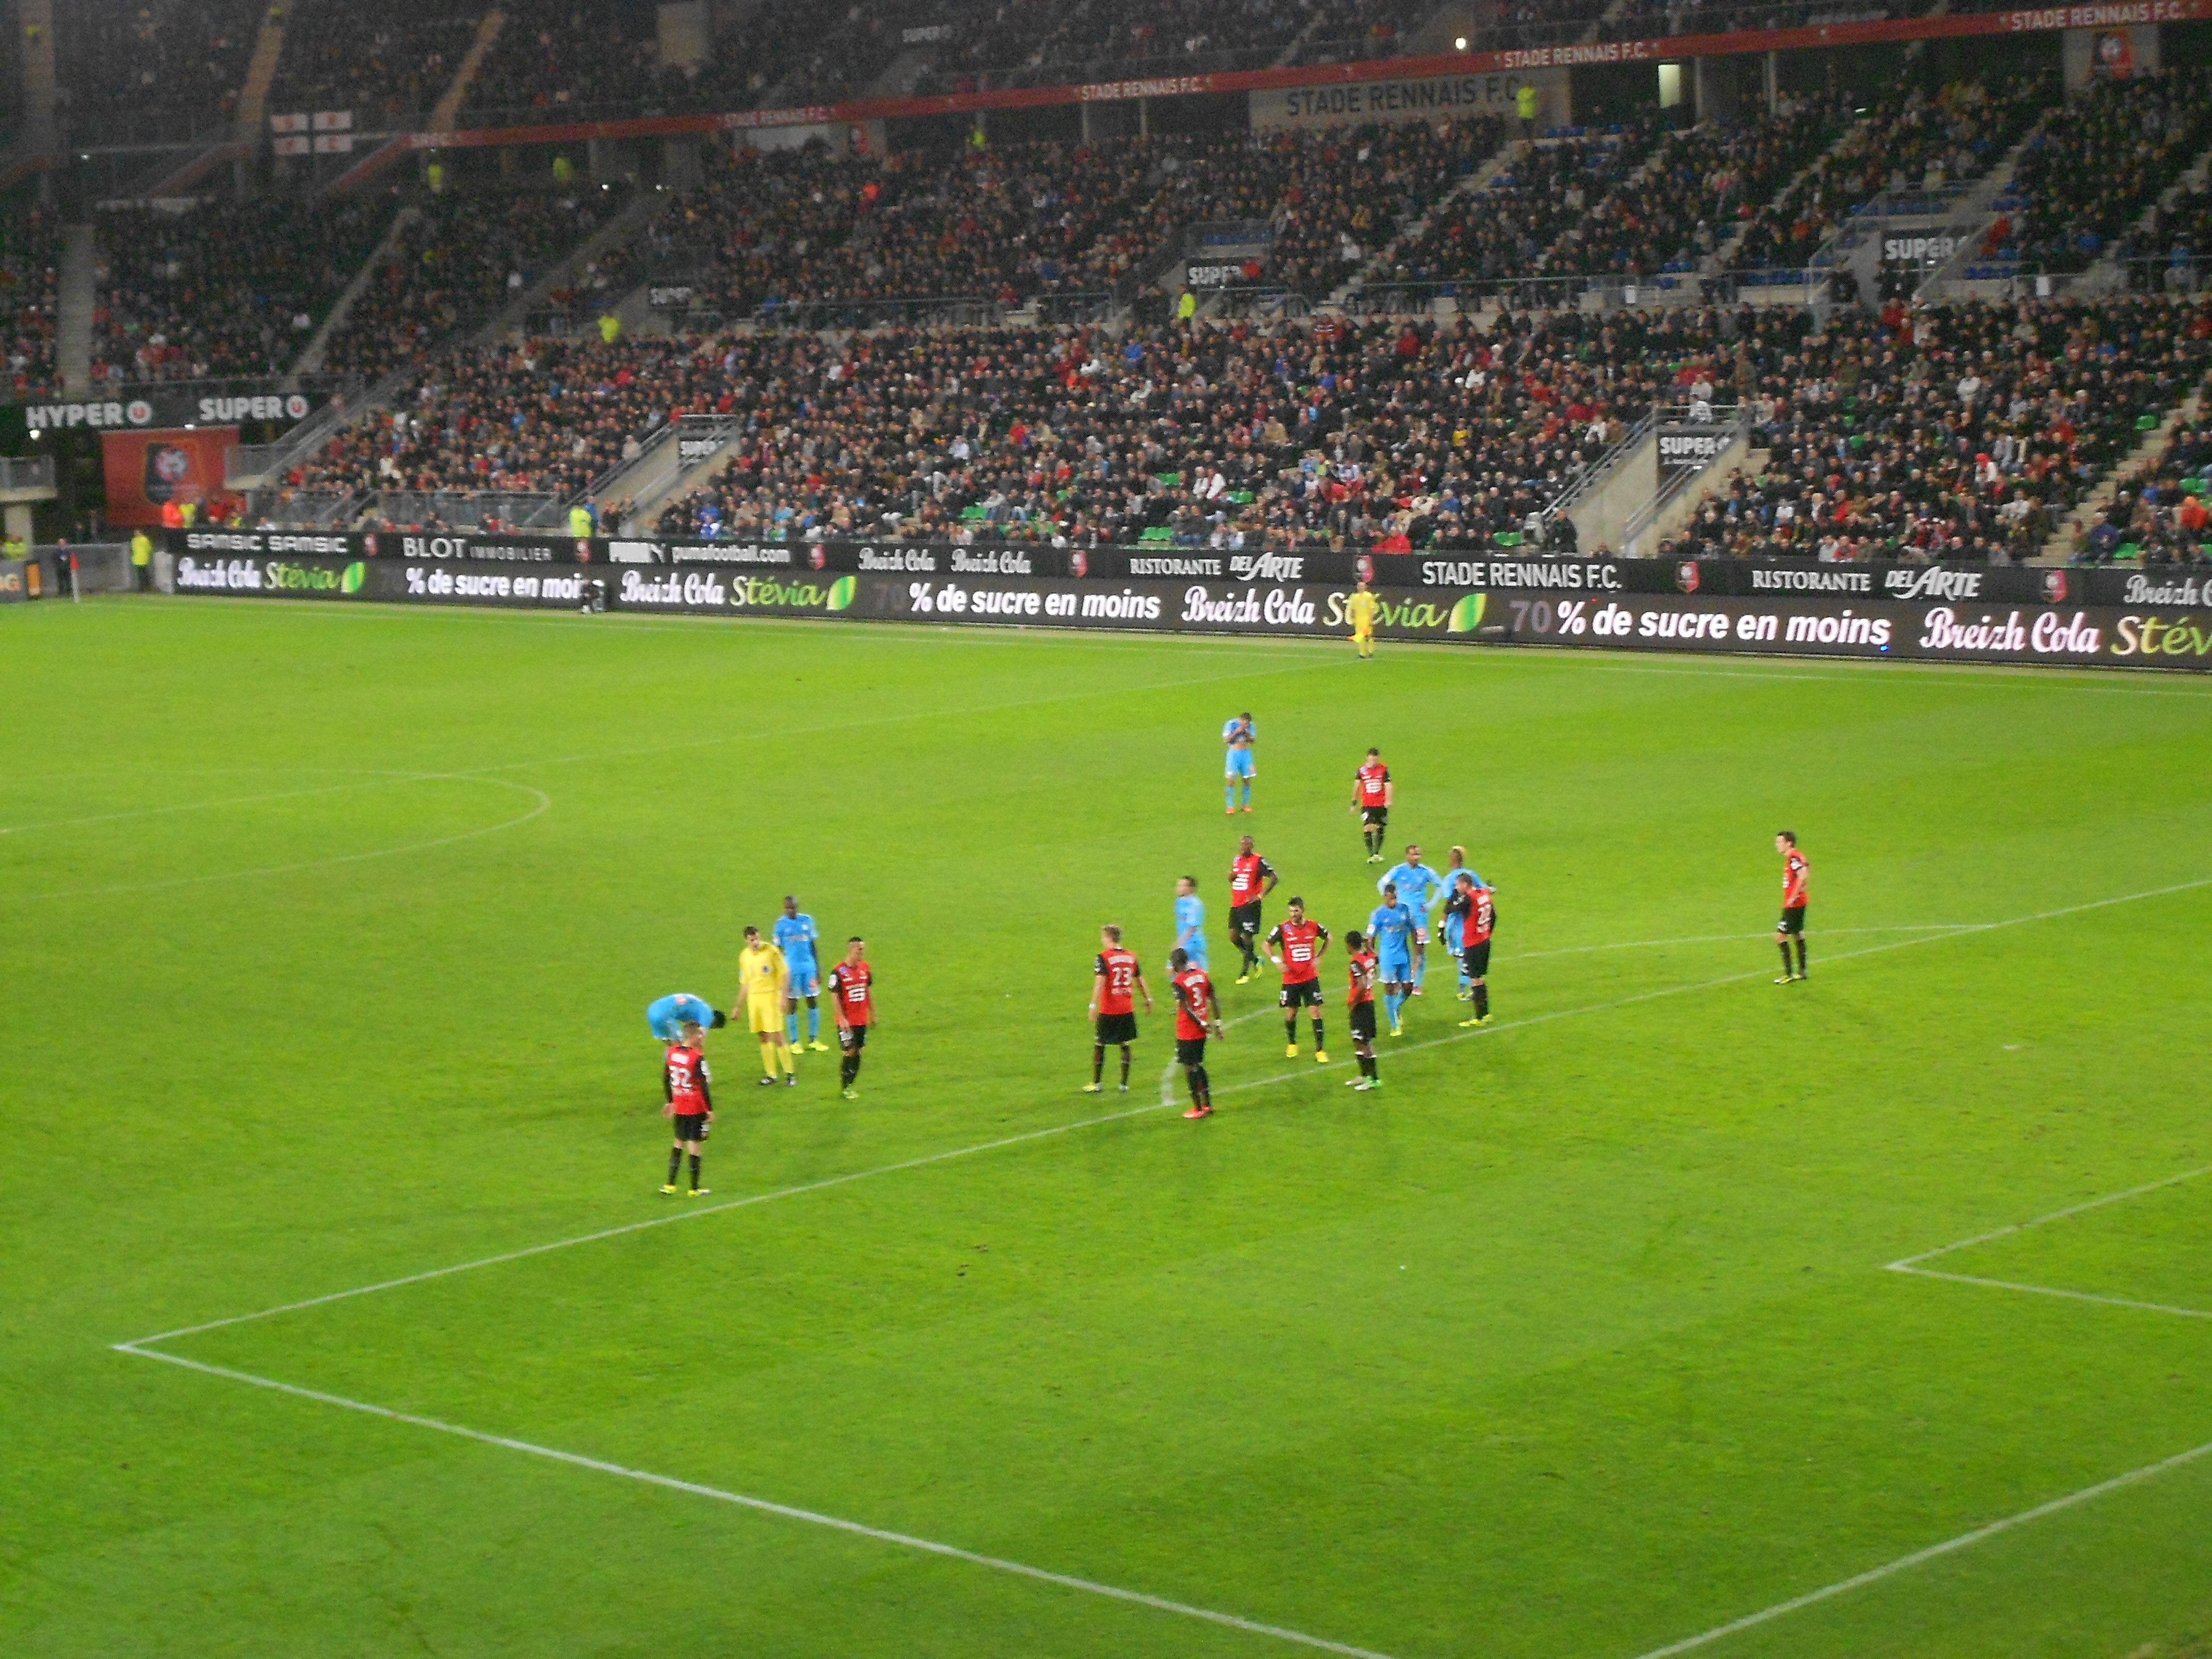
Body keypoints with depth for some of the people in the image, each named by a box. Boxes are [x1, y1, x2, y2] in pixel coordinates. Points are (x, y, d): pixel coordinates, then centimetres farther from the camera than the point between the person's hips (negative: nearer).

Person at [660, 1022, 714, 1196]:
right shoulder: (697, 1058, -20)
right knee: (695, 1146, 3)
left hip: (679, 1108, 6)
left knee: (679, 1143, 18)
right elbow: (703, 1085, -20)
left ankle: (670, 1184, 18)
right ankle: (695, 1188, 10)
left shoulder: (672, 1053, 0)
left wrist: (670, 1101, 23)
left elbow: (665, 1079, 10)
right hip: (696, 1108, -6)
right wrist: (710, 1109, -12)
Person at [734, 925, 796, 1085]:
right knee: (763, 1038, 7)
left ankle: (790, 1073, 1)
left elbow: (784, 974, -5)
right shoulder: (744, 956, 9)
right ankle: (771, 1075, 15)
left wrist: (783, 997, -13)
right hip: (753, 998, 5)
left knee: (776, 1036, -9)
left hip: (770, 996, -5)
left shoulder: (771, 951, -7)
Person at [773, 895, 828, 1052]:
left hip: (809, 966, 4)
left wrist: (817, 969, 13)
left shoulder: (807, 920, 5)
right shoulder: (781, 924, -4)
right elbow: (778, 949, 0)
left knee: (813, 1001, 6)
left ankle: (813, 1040, 16)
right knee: (792, 1004, 1)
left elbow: (812, 945, 12)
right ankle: (794, 1042, 10)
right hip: (791, 967, -4)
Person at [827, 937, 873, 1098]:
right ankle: (845, 1088, 3)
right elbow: (834, 997, -13)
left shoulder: (865, 968, 6)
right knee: (849, 1052, -6)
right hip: (847, 1022, -6)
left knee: (858, 1052, 7)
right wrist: (842, 1019, -18)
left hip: (862, 1020, 6)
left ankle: (850, 1085, 16)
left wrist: (872, 1014, 18)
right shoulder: (838, 972, -13)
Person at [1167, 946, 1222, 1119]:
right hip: (1201, 1032, 7)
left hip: (1187, 1032, -7)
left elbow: (1186, 1009, -22)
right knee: (1198, 1065, 19)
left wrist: (1202, 1024, -15)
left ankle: (1198, 1108, 6)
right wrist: (1217, 1023, 12)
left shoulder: (1178, 983, -17)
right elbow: (1213, 1000, 7)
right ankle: (1208, 1104, 21)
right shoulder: (1201, 974, 4)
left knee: (1189, 1068, 2)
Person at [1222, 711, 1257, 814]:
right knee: (1231, 780, -8)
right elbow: (1226, 740, -9)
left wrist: (1247, 733, -13)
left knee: (1248, 779, 3)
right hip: (1234, 753, -3)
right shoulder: (1231, 725, -7)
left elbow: (1252, 740, 5)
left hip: (1246, 753, 3)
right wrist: (1237, 732, -18)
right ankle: (1230, 806, -3)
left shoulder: (1250, 726, 3)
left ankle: (1246, 804, 16)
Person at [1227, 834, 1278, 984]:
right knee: (1234, 937, 6)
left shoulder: (1258, 861, -11)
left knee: (1248, 938, -3)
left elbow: (1274, 877, -15)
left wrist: (1261, 895, -17)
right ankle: (1256, 960, 27)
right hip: (1236, 904, 7)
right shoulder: (1236, 860, 12)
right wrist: (1231, 876, 1)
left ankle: (1244, 973, 6)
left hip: (1250, 905, -7)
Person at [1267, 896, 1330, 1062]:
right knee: (1290, 1013, 6)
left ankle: (1320, 1050, 2)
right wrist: (1277, 961, -13)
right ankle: (1291, 1044, 31)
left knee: (1316, 1011, -4)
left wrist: (1319, 958, 5)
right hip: (1291, 979, 0)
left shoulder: (1313, 927, -4)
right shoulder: (1283, 928, -9)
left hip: (1310, 978, 1)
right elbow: (1267, 945, 2)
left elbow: (1328, 938, 16)